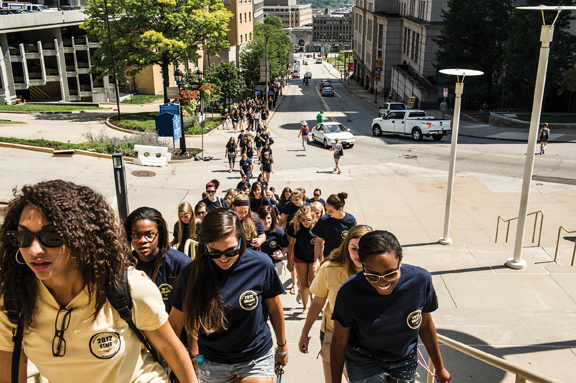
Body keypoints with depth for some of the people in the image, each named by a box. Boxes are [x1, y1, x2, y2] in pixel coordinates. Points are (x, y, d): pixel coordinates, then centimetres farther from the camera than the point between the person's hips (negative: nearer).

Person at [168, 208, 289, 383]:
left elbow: (274, 308, -2)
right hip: (211, 365, 1)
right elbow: (175, 324, -7)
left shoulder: (260, 264, -17)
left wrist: (282, 348, 9)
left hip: (256, 361, -1)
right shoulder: (193, 274, -16)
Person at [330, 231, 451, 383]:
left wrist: (440, 368, 7)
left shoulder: (420, 280, -23)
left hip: (405, 361, 2)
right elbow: (339, 341, -14)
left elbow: (425, 325, -5)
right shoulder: (350, 293, -29)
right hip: (364, 362, -2)